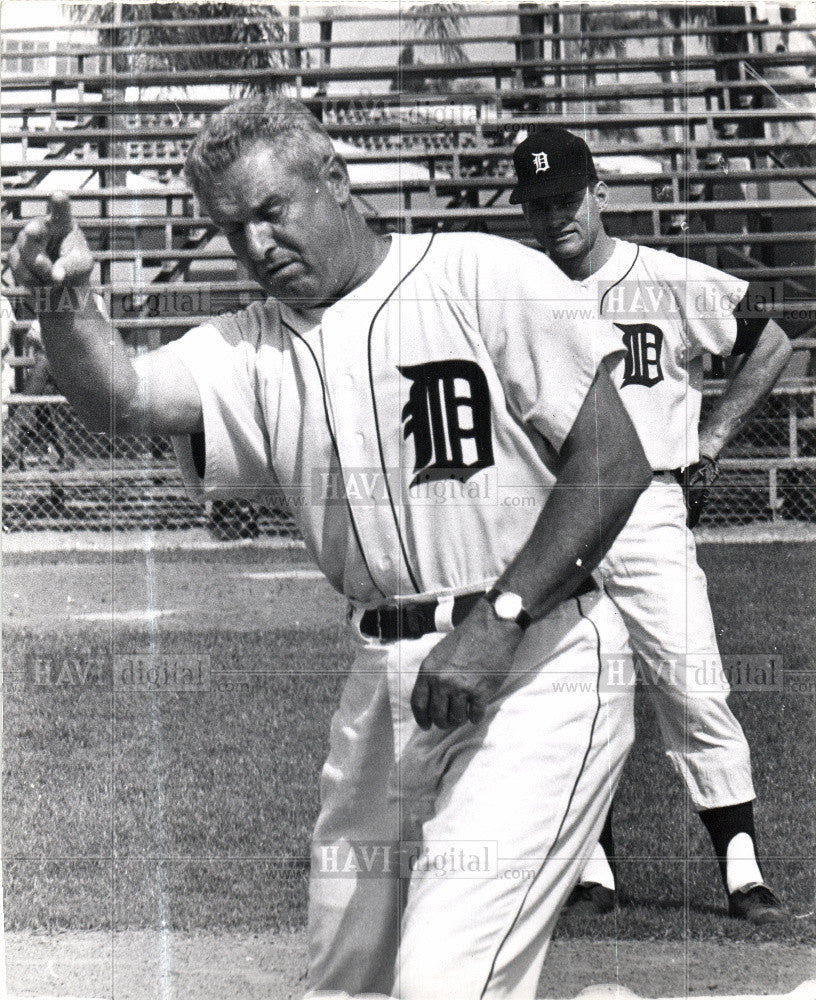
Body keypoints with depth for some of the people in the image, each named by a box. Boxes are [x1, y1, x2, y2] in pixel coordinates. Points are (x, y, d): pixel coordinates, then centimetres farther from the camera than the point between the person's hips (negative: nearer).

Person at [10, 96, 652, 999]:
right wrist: (65, 299, -28)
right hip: (387, 682, 6)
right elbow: (120, 398, -8)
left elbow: (615, 464, -9)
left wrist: (498, 620, -15)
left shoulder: (483, 278, -5)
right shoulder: (251, 350, 10)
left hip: (535, 664, -6)